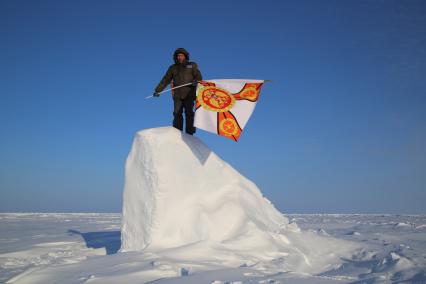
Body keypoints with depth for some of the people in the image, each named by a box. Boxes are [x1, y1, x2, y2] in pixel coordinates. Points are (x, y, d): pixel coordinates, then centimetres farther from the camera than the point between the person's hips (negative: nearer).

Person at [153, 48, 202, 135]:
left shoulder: (192, 66, 12)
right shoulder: (173, 68, 16)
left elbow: (198, 76, 2)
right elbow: (165, 80, 13)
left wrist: (196, 81, -21)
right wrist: (158, 90, 4)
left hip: (189, 94, -2)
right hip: (177, 95, 2)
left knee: (189, 114, -4)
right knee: (177, 114, -1)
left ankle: (189, 134, -1)